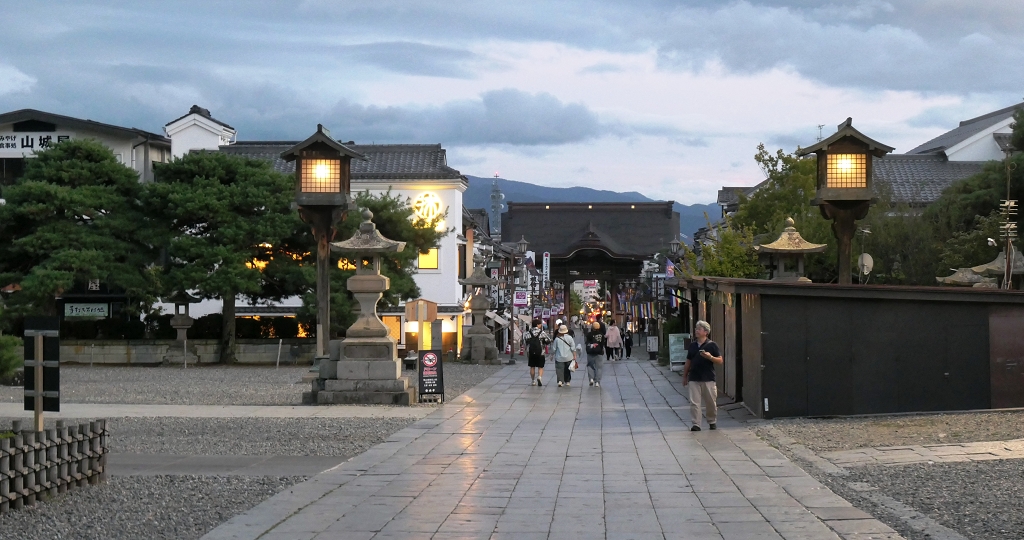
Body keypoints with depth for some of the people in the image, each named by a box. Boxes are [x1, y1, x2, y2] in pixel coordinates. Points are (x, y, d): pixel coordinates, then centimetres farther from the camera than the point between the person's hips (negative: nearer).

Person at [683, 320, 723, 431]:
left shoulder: (712, 345, -2)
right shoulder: (692, 345, 11)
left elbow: (720, 360, -3)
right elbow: (688, 361, 18)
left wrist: (710, 357, -20)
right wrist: (685, 376, 17)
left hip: (708, 379, -3)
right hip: (694, 379, 3)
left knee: (711, 402, 6)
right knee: (694, 402, -5)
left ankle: (712, 422, 25)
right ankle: (696, 424, -1)